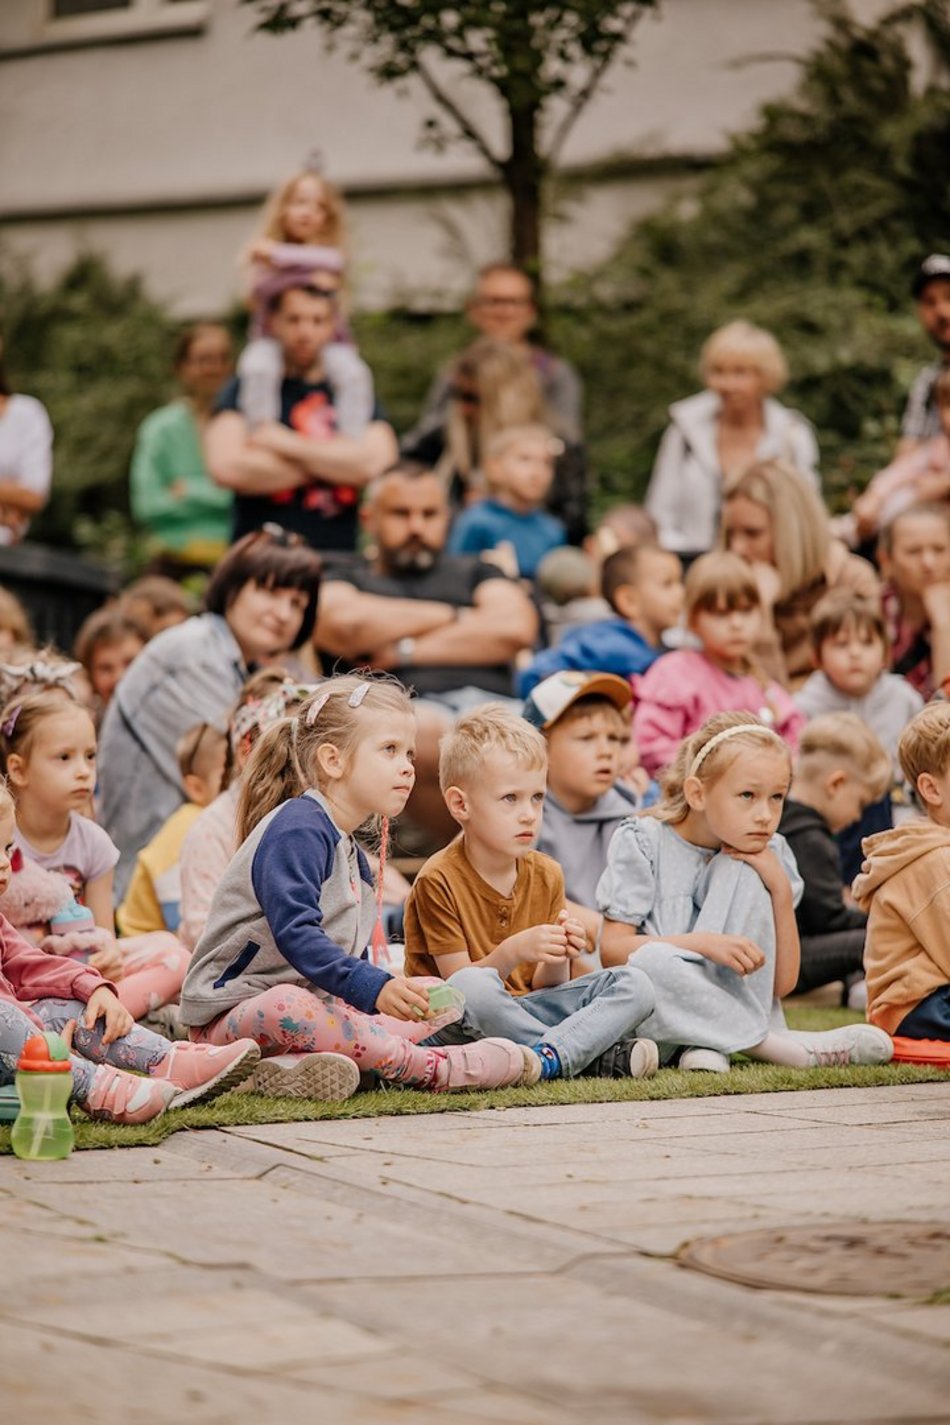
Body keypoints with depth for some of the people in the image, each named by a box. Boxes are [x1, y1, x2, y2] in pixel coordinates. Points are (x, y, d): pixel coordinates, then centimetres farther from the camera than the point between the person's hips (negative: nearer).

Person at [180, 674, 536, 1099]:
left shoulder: (353, 857, 18)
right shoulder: (297, 829, -15)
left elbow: (352, 961, 18)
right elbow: (295, 934, -28)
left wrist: (399, 994, 0)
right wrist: (373, 987, -37)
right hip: (231, 1012, -10)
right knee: (286, 1005, -43)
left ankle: (298, 1064, -22)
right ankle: (438, 1069, -37)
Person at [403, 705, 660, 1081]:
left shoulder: (546, 876, 7)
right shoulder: (439, 881, -11)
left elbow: (544, 987, 9)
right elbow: (459, 984, -12)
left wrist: (558, 960, -14)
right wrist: (512, 953, -28)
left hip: (526, 1009, 6)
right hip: (459, 1025, -6)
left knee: (634, 985, -11)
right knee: (474, 987, -40)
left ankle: (550, 1058, -36)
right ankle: (603, 1057, -28)